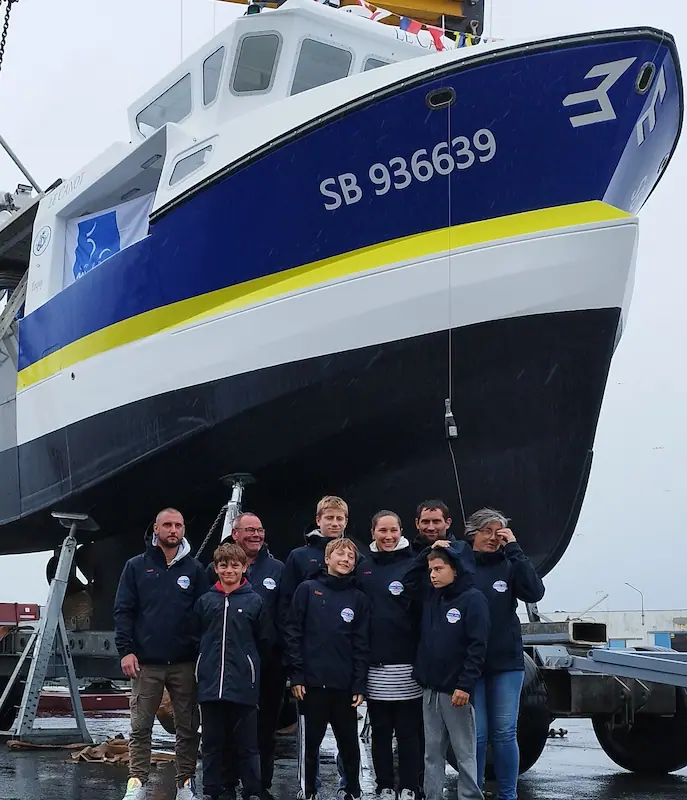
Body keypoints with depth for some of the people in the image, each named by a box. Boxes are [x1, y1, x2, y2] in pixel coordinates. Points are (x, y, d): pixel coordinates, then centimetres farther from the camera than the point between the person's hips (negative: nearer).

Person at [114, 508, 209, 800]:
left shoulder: (195, 570, 7)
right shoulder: (137, 567, 5)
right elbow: (123, 611, 2)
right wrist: (125, 650, -8)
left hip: (185, 663, 1)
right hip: (146, 663, -1)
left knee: (188, 727, 5)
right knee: (140, 727, 1)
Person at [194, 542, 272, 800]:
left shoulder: (254, 601, 0)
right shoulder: (205, 601, 5)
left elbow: (265, 641, 3)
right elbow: (194, 637, 10)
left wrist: (245, 658, 8)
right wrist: (208, 660, 5)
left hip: (243, 684, -2)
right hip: (210, 683, 2)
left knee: (247, 743, 5)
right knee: (212, 742, 10)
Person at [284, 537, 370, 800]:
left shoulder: (358, 599, 8)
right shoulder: (308, 590, 2)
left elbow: (362, 645, 6)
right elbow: (293, 633, -1)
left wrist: (359, 685, -1)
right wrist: (296, 675, -7)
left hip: (345, 685, 2)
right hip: (312, 681, -1)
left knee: (348, 741, 7)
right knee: (312, 740, 7)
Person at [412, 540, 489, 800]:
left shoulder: (473, 599, -10)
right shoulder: (430, 596, 10)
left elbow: (477, 647, -15)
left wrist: (465, 686, -20)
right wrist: (427, 553, 9)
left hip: (456, 690, -7)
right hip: (430, 689, 7)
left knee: (465, 754, -1)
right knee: (432, 752, 10)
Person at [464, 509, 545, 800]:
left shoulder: (508, 566, 4)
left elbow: (535, 593, -13)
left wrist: (514, 549, -14)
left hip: (506, 662, 1)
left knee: (504, 733, 4)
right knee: (477, 735, 0)